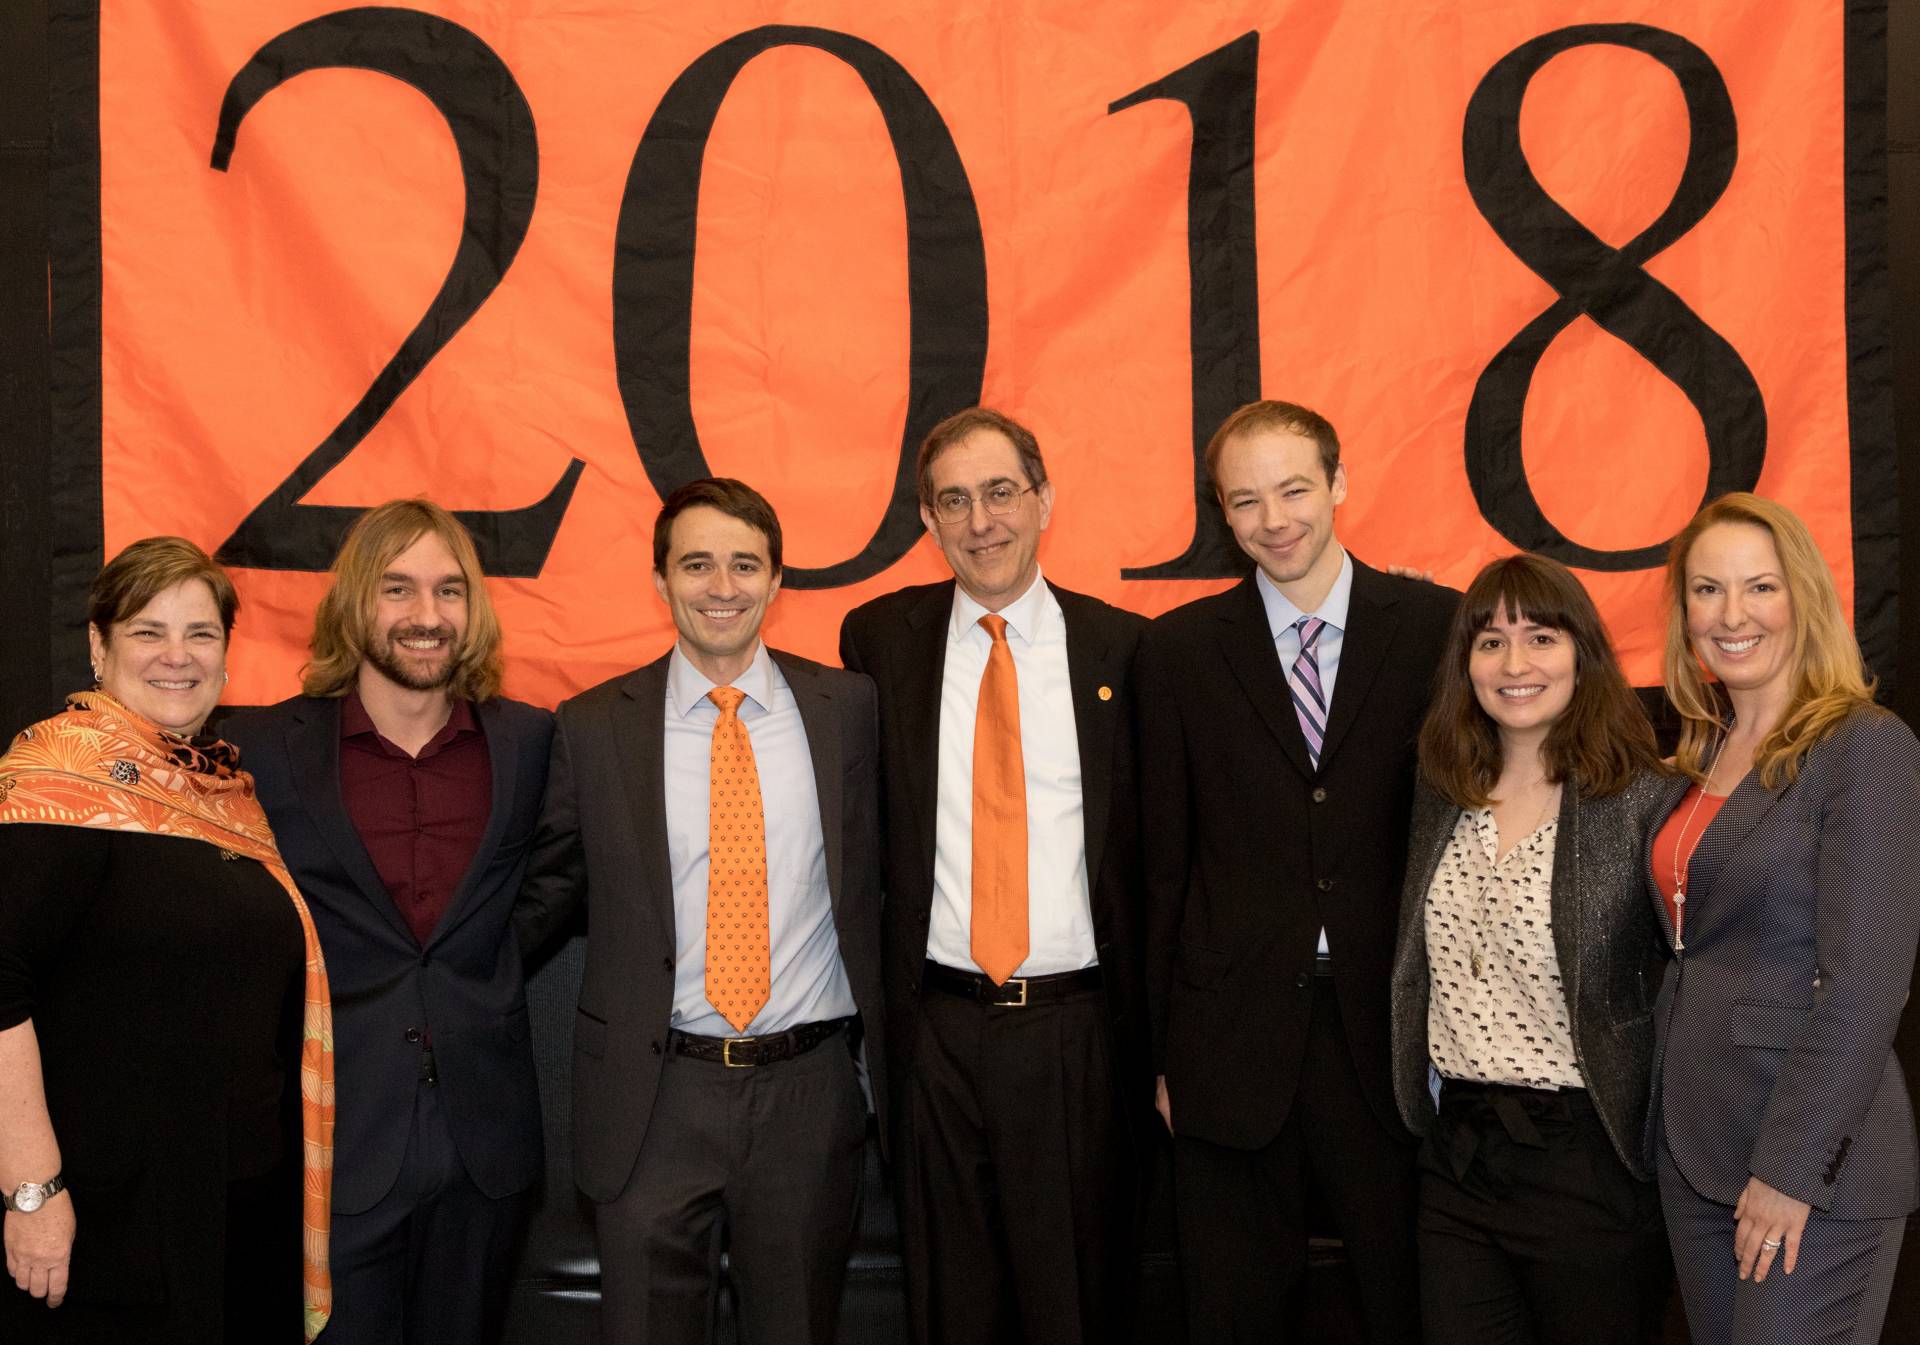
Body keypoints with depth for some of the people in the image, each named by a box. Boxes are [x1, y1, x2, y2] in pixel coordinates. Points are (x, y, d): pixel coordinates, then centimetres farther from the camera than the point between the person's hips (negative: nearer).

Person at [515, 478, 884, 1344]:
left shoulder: (847, 707, 2)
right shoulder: (594, 727, 0)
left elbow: (873, 877, 9)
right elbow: (545, 891, 8)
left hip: (809, 1090, 1)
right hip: (655, 1099, -1)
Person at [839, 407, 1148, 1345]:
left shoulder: (1120, 645, 0)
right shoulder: (879, 639, 3)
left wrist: (1155, 1030, 1)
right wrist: (874, 1001, 2)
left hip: (1078, 1028, -1)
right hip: (937, 1028, 1)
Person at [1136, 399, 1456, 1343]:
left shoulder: (1439, 627, 0)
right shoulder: (1178, 651, 3)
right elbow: (1161, 863, 4)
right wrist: (1161, 1050, 2)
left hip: (1392, 1028, -1)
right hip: (1232, 1041, 1)